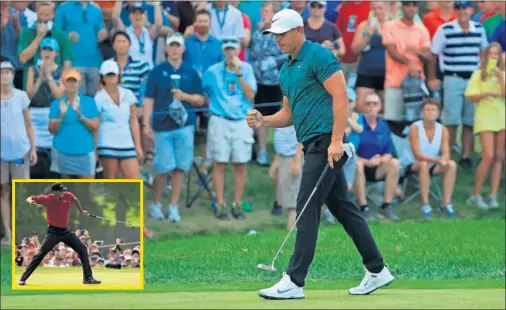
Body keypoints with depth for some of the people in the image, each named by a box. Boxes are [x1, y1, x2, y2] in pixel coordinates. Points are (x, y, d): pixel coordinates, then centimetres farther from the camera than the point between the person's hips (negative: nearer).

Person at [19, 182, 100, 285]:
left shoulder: (68, 196, -10)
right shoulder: (47, 199, -18)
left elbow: (75, 200, 15)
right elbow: (30, 198, -9)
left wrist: (81, 211, 26)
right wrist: (30, 201, -33)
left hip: (66, 231, 4)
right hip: (53, 231, -4)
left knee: (82, 249, -2)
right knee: (40, 254, -13)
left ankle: (88, 278, 4)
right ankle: (23, 279, -8)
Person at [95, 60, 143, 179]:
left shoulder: (128, 95, 9)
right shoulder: (99, 98, 0)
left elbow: (134, 121, 11)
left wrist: (138, 145, 7)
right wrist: (93, 148, -6)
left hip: (127, 144, 3)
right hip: (107, 145, -3)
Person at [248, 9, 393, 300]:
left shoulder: (319, 56, -10)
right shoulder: (286, 70, 19)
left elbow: (341, 97, -16)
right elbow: (289, 114, 24)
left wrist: (336, 140, -22)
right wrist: (264, 120, 4)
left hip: (325, 142, -10)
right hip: (313, 145, 10)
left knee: (307, 210, -11)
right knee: (344, 208, 11)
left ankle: (294, 281, -12)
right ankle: (377, 270, 17)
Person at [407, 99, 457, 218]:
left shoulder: (442, 130, -1)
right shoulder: (415, 128, -14)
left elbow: (446, 154, -8)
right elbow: (417, 155, -22)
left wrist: (443, 159, -35)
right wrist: (436, 160, -36)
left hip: (433, 165, 4)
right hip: (415, 165, -4)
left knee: (451, 164, -23)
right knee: (424, 165, -37)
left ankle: (446, 203, -21)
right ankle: (425, 204, -32)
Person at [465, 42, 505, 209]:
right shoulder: (478, 74, 2)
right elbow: (471, 97, -3)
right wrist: (487, 93, -16)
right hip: (485, 118, -4)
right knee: (488, 156, -13)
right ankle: (475, 195, -3)